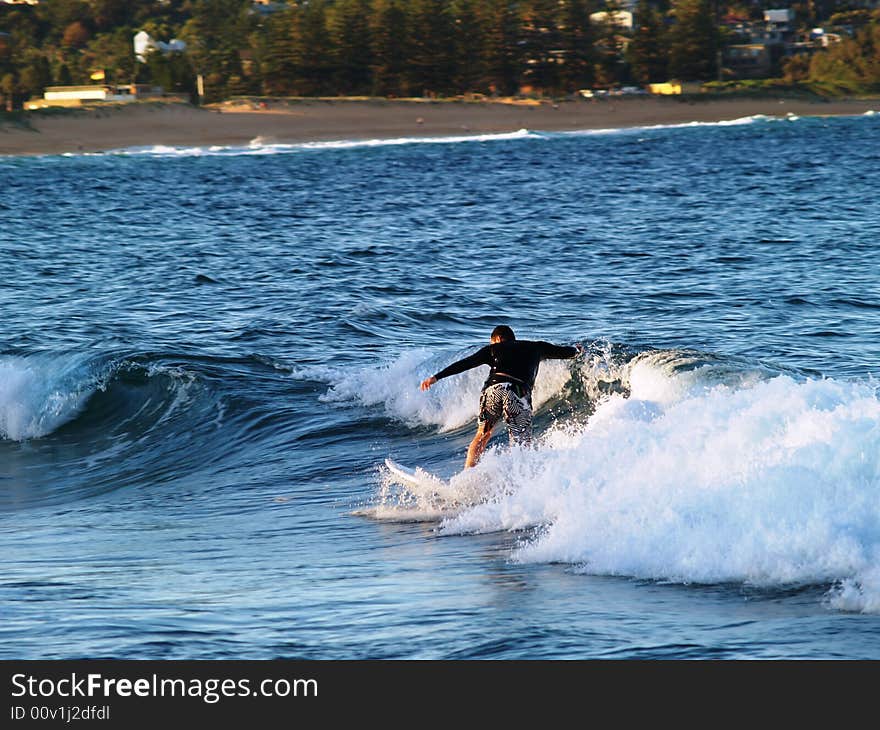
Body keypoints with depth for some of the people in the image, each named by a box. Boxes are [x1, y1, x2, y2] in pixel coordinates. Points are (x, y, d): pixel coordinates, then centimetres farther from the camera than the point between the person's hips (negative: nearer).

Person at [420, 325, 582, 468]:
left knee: (483, 434, 19)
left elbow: (465, 363, 18)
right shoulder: (536, 347, 30)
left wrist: (436, 377, 16)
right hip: (519, 396, -1)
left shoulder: (494, 348, 26)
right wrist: (576, 350, 67)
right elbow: (562, 351, 44)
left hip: (494, 389, 1)